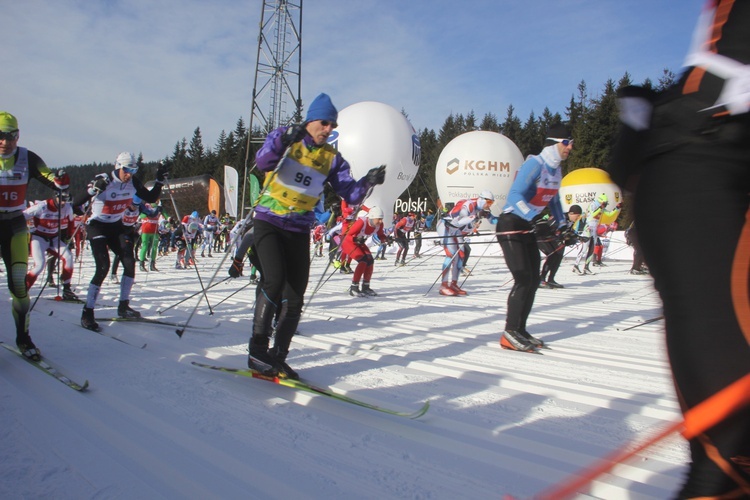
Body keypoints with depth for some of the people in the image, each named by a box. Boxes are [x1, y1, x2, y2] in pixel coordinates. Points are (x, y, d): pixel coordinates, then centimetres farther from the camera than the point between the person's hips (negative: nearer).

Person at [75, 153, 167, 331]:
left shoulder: (133, 183, -4)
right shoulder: (103, 181, -20)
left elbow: (151, 198, 4)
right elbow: (78, 202, -22)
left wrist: (160, 180, -7)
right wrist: (94, 190, -41)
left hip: (116, 226, 6)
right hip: (97, 226, -6)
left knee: (130, 262, -5)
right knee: (103, 267, -17)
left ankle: (123, 306, 10)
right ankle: (87, 313, -7)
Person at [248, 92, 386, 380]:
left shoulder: (332, 158, 5)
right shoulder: (283, 137, -1)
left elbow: (350, 195, -3)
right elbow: (263, 163, -20)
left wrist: (368, 182, -21)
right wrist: (285, 140, -34)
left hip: (299, 231, 4)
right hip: (268, 223, -3)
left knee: (294, 300, 1)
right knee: (274, 280, -23)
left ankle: (277, 358, 15)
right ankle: (257, 348, -7)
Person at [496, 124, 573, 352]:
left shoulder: (556, 170, 9)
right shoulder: (534, 164, -19)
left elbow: (554, 200, 22)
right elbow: (514, 197, -28)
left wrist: (562, 226, 15)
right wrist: (536, 219, -37)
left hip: (529, 228, 9)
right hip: (511, 225, -9)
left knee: (533, 281, 7)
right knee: (524, 279, -15)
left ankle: (519, 330, 16)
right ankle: (510, 334, -7)